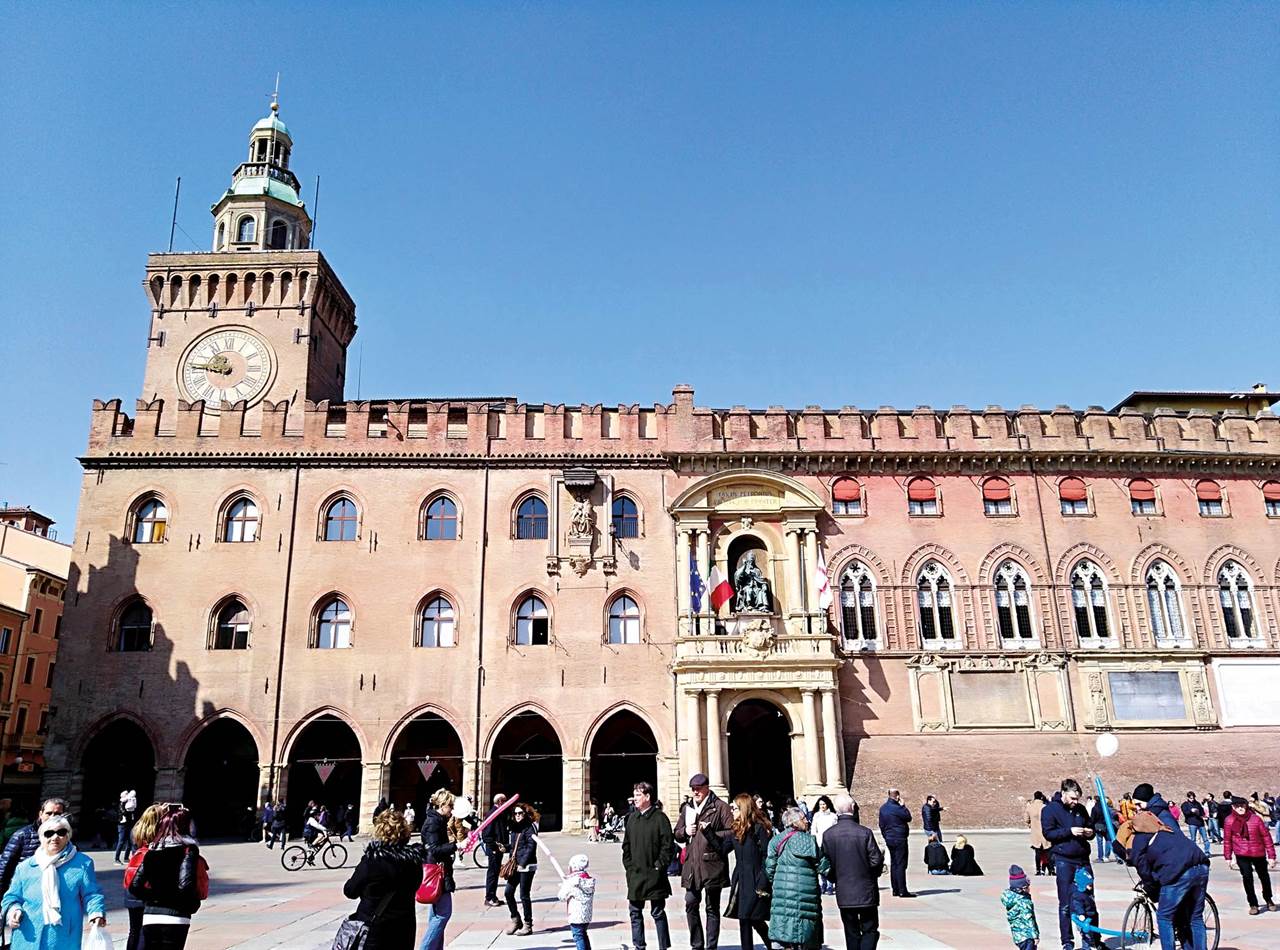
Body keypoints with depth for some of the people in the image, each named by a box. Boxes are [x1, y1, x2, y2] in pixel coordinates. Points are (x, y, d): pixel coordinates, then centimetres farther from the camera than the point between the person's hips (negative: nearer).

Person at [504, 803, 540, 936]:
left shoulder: (530, 827, -10)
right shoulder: (515, 828, 13)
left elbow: (531, 847, -16)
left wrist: (522, 863, -20)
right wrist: (505, 847, -1)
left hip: (526, 866, -7)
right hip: (514, 865, 8)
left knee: (524, 895, -2)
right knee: (508, 892, 6)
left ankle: (528, 925, 10)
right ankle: (515, 920, 23)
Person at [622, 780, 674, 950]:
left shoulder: (659, 817, -8)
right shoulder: (632, 818, 9)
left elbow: (668, 843, -11)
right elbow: (626, 845, 13)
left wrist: (659, 865, -12)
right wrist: (628, 865, 5)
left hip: (654, 874, -5)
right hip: (635, 874, 6)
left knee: (658, 912, 3)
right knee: (635, 912, 11)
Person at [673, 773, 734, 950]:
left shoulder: (720, 807, -4)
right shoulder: (687, 808, 13)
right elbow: (677, 834, 19)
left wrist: (711, 832, -19)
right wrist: (685, 831, -3)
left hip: (712, 865, -5)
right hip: (692, 865, 5)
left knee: (712, 908, 5)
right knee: (691, 905, 8)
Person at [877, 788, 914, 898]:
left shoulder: (883, 808, 8)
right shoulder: (897, 808, -18)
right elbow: (908, 818, -4)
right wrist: (903, 805, 1)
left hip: (889, 839, 8)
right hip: (899, 839, -8)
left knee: (893, 864, 13)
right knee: (901, 864, -6)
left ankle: (895, 889, 16)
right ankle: (902, 891, -6)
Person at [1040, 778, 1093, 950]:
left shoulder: (1080, 809, 9)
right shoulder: (1050, 809, -5)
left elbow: (1090, 826, 22)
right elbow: (1048, 833, -9)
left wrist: (1090, 832, -2)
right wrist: (1069, 831, -21)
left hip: (1083, 859, 4)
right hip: (1063, 860, -4)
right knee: (1066, 904, 0)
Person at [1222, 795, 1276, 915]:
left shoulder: (1255, 818, -13)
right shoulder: (1230, 820, -10)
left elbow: (1266, 836, -6)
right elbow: (1227, 839, -1)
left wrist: (1271, 855, -5)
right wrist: (1228, 857, 3)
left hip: (1258, 853, 1)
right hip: (1242, 855, -1)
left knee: (1264, 876, 19)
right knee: (1247, 878, -6)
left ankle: (1268, 900, 43)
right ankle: (1253, 904, 10)